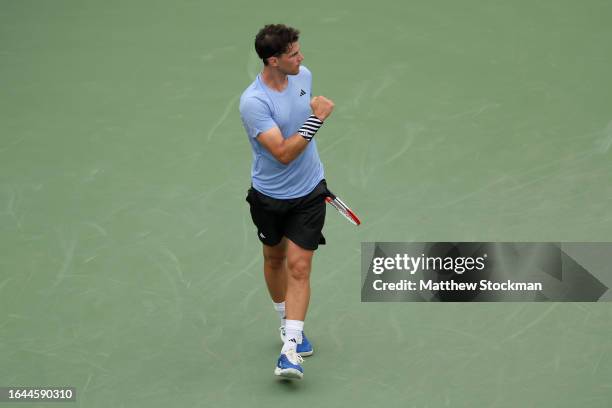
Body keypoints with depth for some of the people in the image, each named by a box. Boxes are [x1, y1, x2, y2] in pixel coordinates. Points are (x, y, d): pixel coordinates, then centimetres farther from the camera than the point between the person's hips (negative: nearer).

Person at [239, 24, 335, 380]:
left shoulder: (304, 76, -7)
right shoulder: (253, 102, -27)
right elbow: (283, 153, -32)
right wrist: (315, 120, -34)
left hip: (309, 193, 2)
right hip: (270, 196, -2)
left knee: (298, 266, -7)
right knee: (274, 258, 19)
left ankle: (290, 349, -11)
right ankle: (287, 320, 44)